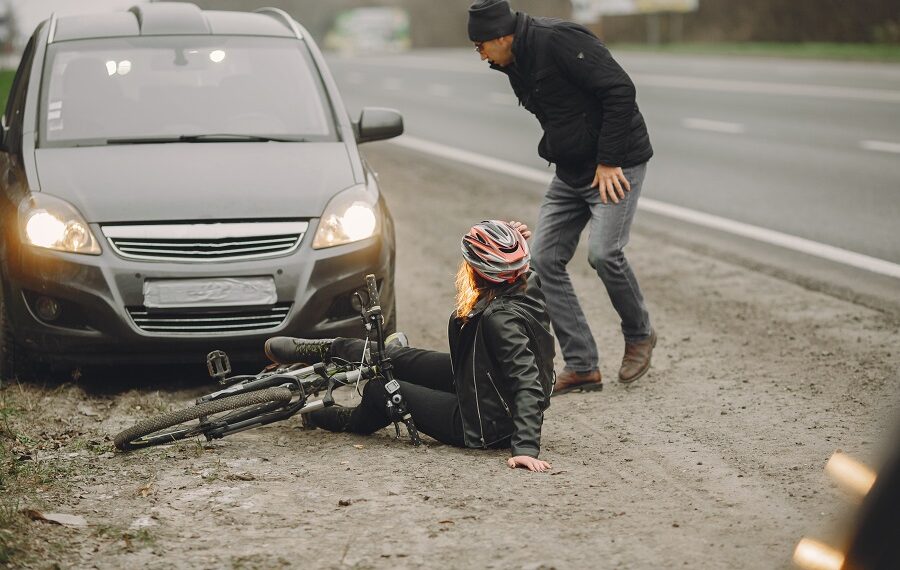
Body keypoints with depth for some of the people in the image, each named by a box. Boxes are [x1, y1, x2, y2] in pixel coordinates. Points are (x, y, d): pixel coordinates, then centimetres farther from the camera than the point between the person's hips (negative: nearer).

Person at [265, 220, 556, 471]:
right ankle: (329, 351, 42)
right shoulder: (528, 285, -10)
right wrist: (515, 243, -4)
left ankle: (356, 420, 45)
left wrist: (525, 447, -42)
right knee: (396, 358, 17)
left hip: (487, 425, -8)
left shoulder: (500, 318, -34)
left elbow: (527, 383, -37)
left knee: (379, 390, 9)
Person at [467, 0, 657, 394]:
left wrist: (608, 162, -21)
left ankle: (639, 336, 7)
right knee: (544, 259, 0)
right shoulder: (516, 65, 7)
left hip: (616, 164, -9)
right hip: (571, 171, 9)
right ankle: (582, 367, 3)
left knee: (603, 253, -21)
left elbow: (619, 90, -24)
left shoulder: (558, 40, -21)